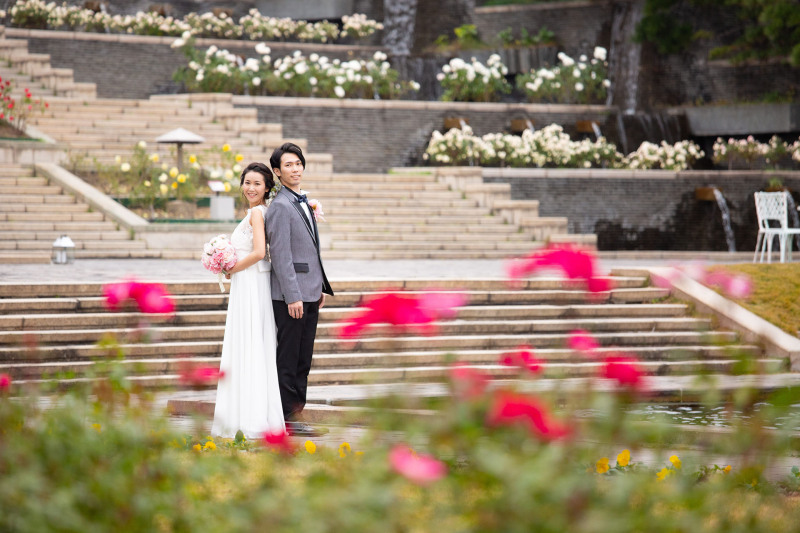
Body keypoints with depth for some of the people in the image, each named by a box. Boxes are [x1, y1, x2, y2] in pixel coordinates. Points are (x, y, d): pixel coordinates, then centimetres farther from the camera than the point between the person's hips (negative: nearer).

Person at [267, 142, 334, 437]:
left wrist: (320, 288, 20)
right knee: (288, 360, -3)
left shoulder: (303, 203, 16)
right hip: (290, 294, -9)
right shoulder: (280, 207, -13)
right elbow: (281, 255, -17)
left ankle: (296, 415, 16)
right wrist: (293, 296, -20)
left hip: (309, 293, 9)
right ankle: (286, 419, 1)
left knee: (303, 360, 11)